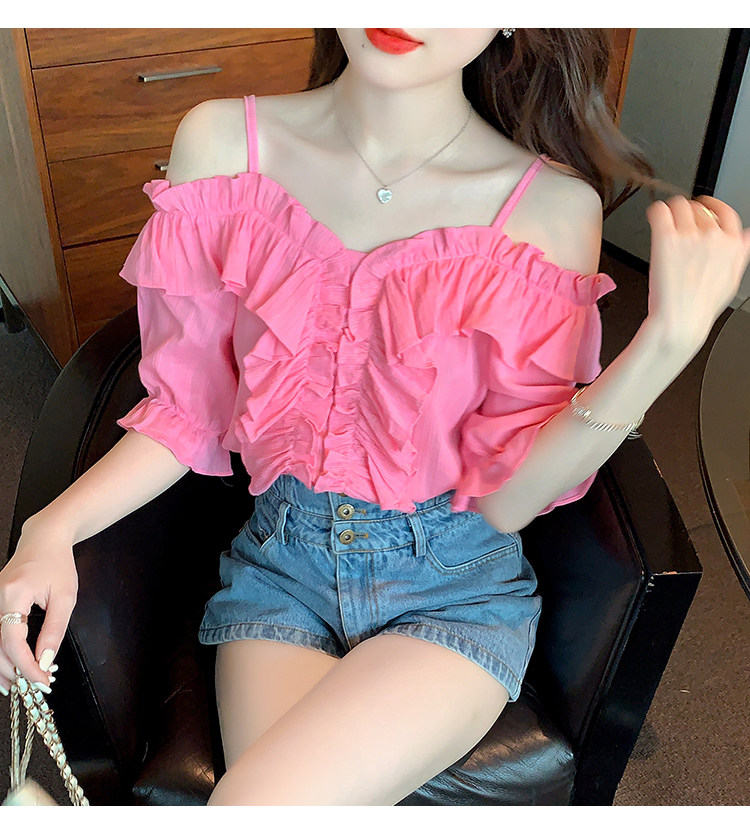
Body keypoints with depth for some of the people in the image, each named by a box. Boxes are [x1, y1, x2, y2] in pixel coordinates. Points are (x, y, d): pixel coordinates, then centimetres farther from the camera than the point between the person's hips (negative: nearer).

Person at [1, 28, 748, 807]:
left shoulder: (554, 207, -15)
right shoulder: (220, 142, -9)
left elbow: (504, 498, -12)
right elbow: (192, 406, -1)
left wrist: (668, 342, -24)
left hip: (454, 582, -1)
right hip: (281, 560, 2)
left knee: (256, 804, -24)